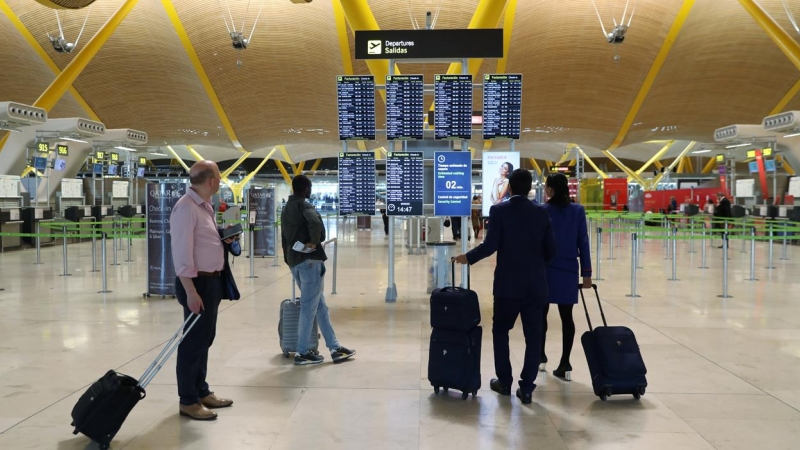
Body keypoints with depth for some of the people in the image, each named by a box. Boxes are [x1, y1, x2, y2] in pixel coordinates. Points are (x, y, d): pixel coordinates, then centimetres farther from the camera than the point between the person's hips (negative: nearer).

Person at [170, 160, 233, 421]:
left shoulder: (206, 206, 12)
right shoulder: (186, 208, -18)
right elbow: (182, 253, -22)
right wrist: (191, 291, -25)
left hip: (212, 281, 10)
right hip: (198, 283, -10)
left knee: (205, 339, 17)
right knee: (193, 341, 0)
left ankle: (201, 391, 30)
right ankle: (188, 401, 12)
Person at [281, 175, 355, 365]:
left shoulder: (286, 209, 17)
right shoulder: (304, 206, -10)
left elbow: (284, 237, 20)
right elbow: (316, 223, -32)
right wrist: (314, 242, -17)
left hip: (294, 262, 9)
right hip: (309, 260, -9)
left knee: (320, 305, 13)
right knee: (309, 307, -2)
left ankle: (334, 348, 17)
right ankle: (302, 353, 3)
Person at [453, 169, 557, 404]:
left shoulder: (499, 210, -8)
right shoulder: (541, 212, 2)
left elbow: (490, 245, -14)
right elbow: (551, 250, 2)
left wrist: (468, 257, 2)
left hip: (508, 284, -2)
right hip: (536, 285, 2)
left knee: (500, 331, 16)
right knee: (533, 336, 8)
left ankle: (504, 381, 22)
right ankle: (526, 388, 10)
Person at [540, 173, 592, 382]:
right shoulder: (578, 211, 1)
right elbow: (583, 243, 0)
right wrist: (586, 272, 4)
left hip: (545, 270, -2)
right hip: (568, 271, 2)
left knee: (541, 314, 13)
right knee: (566, 317, 4)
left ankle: (540, 357, 22)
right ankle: (565, 365, 3)